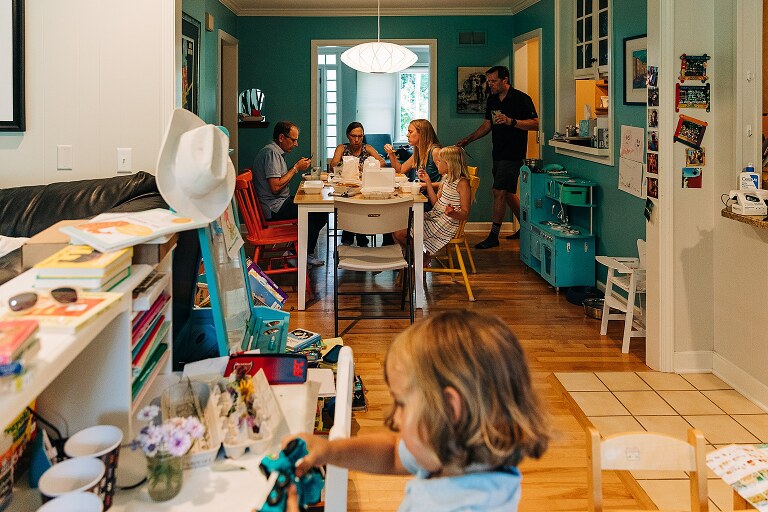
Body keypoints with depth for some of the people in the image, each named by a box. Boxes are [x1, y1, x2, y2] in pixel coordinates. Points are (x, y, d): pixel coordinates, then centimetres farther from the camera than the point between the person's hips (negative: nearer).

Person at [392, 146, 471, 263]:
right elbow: (436, 202, 13)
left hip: (445, 225, -9)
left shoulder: (462, 183, -16)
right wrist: (428, 182, 11)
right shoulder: (446, 179, 12)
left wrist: (453, 213, -38)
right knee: (396, 230, 0)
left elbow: (465, 214, -16)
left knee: (400, 234, -14)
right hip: (434, 216, 9)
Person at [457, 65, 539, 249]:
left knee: (499, 192, -10)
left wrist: (511, 121, -26)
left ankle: (493, 236, -5)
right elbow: (487, 125, 20)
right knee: (508, 193, 14)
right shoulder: (492, 100, 12)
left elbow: (535, 124, -16)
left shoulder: (521, 99, -11)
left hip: (513, 155, -8)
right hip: (498, 154, 8)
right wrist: (468, 139, 10)